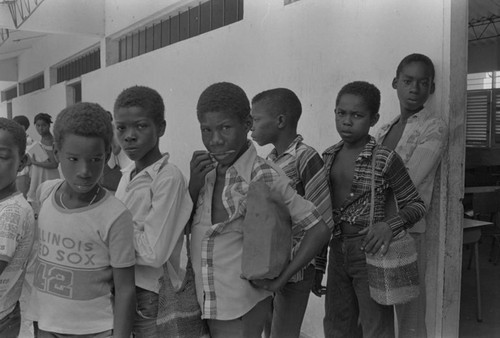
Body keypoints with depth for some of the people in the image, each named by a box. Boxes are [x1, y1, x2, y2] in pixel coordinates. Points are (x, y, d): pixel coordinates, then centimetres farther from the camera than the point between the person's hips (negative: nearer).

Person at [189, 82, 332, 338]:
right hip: (204, 302, 6)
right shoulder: (206, 170, 0)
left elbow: (319, 229, -17)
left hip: (240, 310, -5)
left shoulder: (263, 175, -18)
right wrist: (193, 185, -12)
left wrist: (280, 280, -13)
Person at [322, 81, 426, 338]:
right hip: (337, 252, 6)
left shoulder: (385, 160, -14)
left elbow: (417, 205, -7)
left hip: (370, 253, -5)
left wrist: (390, 225, -25)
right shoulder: (329, 156, 3)